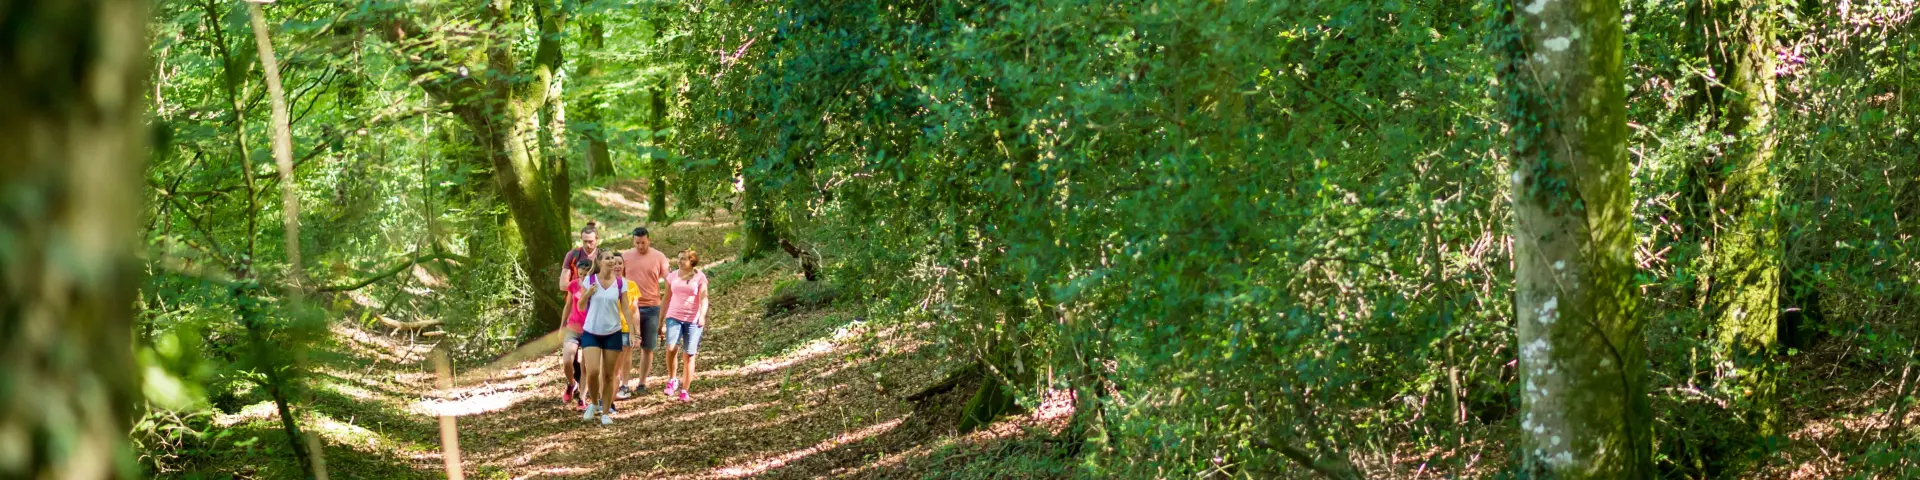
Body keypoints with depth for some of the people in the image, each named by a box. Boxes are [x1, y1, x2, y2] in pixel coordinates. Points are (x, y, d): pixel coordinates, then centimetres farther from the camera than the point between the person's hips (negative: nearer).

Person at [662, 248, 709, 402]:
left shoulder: (699, 277, 0)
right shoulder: (672, 276, 8)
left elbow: (704, 298, -11)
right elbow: (667, 298, 15)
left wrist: (702, 315, -29)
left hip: (693, 320, -1)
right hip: (674, 318, 1)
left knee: (689, 355, 0)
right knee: (671, 348, -21)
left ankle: (685, 391, 9)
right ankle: (672, 379, 1)